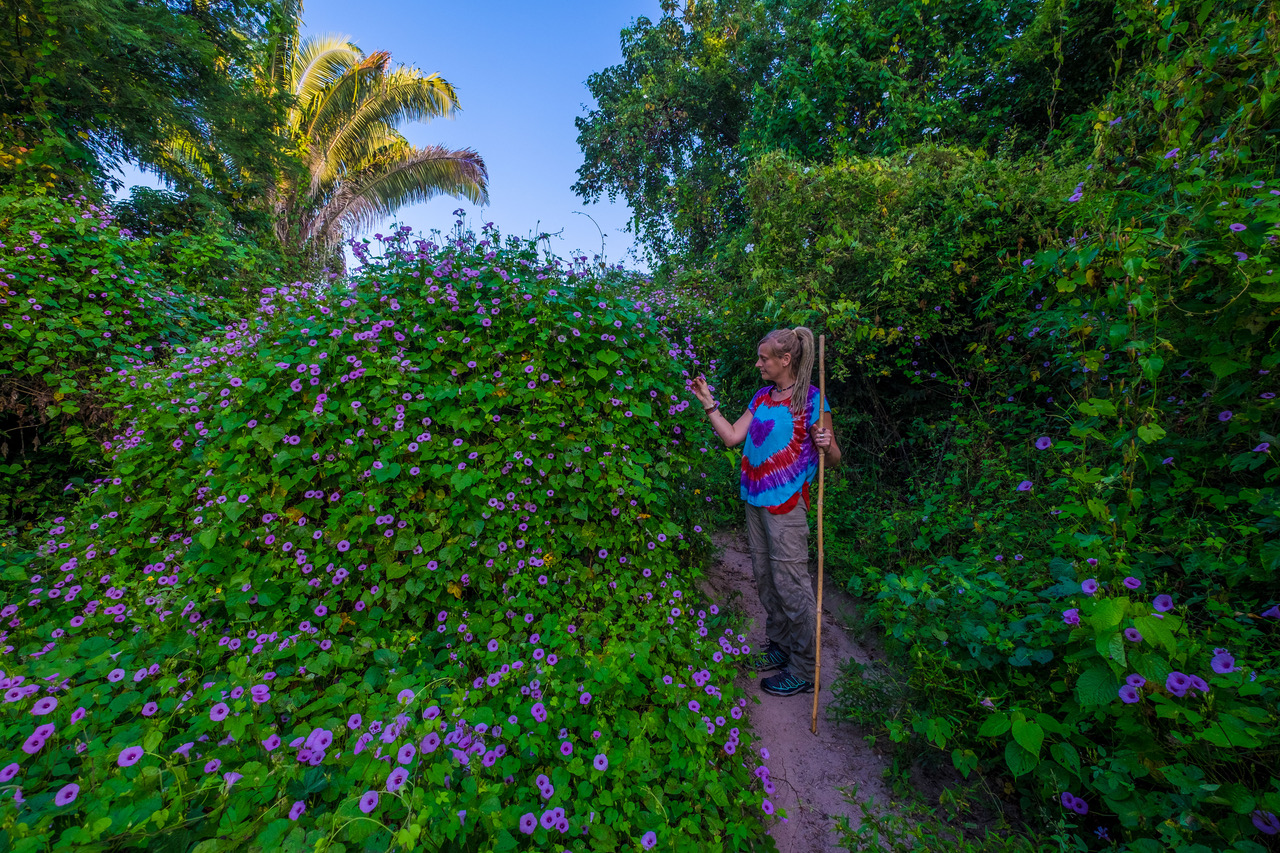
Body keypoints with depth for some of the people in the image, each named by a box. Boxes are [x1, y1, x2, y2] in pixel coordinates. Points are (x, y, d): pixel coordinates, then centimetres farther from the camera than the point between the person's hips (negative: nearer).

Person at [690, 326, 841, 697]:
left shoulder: (811, 400, -10)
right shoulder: (762, 397, 10)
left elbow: (834, 458, -6)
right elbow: (732, 437, 8)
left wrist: (826, 445, -27)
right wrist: (708, 403, 8)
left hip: (786, 505, -7)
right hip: (756, 500, 7)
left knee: (791, 586, 3)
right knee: (764, 578, 18)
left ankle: (803, 671, 23)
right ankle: (779, 646, 38)